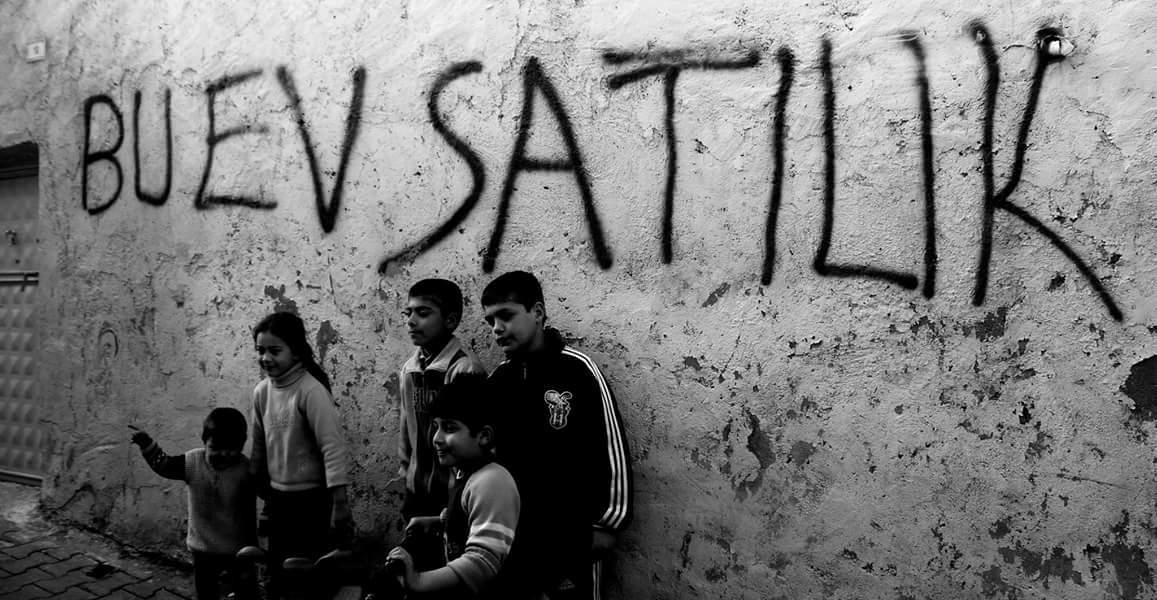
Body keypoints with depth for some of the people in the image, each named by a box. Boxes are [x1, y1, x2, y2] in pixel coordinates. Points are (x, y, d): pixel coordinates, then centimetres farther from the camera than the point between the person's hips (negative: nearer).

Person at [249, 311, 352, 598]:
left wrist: (340, 506, -24)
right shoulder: (261, 391, 0)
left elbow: (334, 448, -22)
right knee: (278, 575, 17)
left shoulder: (311, 391, -20)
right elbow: (260, 445, 12)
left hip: (312, 499, -6)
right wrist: (262, 489, 18)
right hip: (278, 497, 6)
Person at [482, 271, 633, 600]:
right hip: (510, 532, 5)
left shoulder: (577, 369, -12)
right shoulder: (497, 379, 4)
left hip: (570, 534, -5)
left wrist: (607, 523, -9)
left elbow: (612, 448, -11)